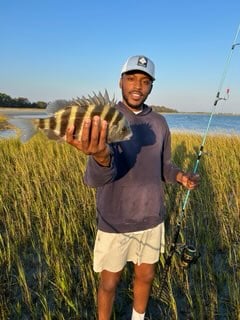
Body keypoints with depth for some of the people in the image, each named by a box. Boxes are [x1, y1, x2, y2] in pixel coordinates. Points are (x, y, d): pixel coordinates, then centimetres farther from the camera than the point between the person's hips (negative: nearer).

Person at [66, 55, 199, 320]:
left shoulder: (159, 123, -1)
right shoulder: (101, 121, -17)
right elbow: (95, 178, -31)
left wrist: (179, 176, -13)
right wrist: (101, 158, -54)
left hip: (151, 218, 5)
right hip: (115, 222, -4)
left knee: (145, 276, 22)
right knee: (109, 282, 15)